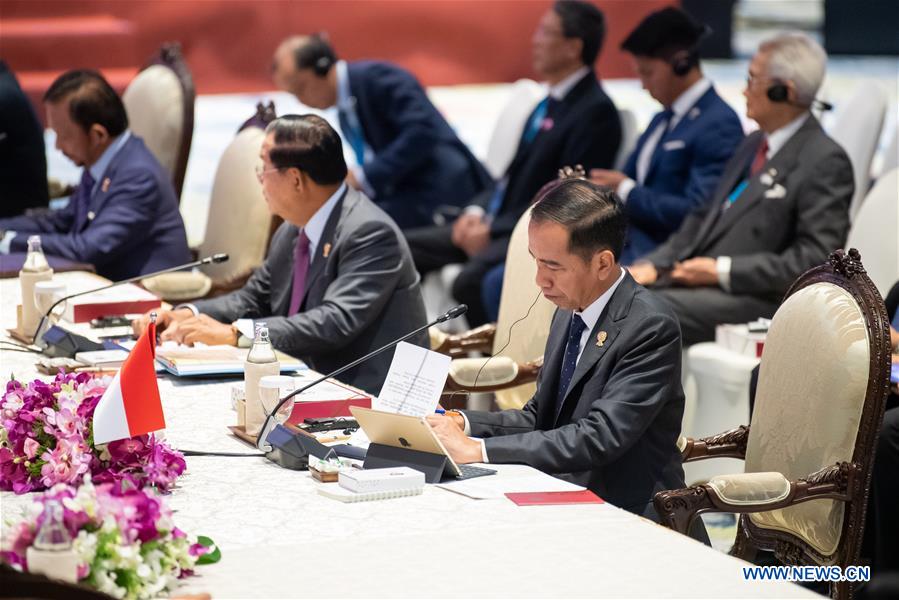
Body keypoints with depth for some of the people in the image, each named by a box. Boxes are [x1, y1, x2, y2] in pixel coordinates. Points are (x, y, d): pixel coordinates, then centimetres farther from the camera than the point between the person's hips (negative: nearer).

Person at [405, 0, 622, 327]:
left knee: (470, 281, -34)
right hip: (498, 222, 10)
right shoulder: (552, 102, 15)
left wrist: (492, 231, -17)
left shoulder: (595, 111, -14)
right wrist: (478, 209, 3)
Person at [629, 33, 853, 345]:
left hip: (759, 301, -9)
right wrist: (655, 264, 4)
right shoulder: (753, 145, 19)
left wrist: (722, 270, -18)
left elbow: (815, 259, -17)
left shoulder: (825, 162, -10)